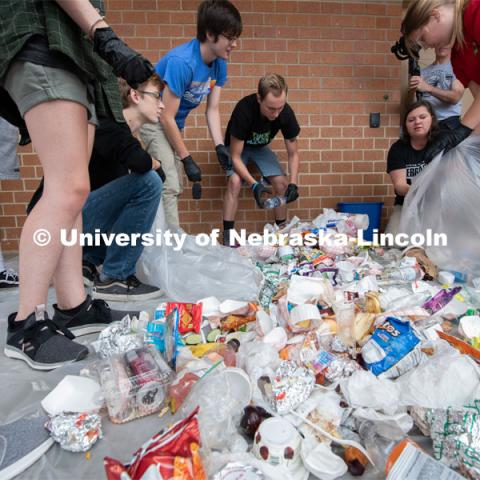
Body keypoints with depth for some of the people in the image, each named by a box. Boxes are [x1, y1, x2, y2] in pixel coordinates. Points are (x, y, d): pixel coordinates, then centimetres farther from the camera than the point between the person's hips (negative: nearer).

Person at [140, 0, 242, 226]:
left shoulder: (219, 63, -7)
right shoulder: (182, 61, -29)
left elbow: (212, 109, -2)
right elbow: (167, 117, -26)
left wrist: (219, 146, -16)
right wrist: (187, 159, -22)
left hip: (175, 123, 8)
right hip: (154, 120, -8)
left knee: (174, 187, 10)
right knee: (168, 186, -17)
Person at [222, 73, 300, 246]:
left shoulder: (286, 113, -26)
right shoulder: (244, 110, -37)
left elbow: (293, 154, -15)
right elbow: (235, 156, -32)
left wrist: (293, 183, -30)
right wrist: (254, 185, -43)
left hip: (260, 147, 4)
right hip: (237, 147, -3)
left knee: (281, 183, -13)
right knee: (235, 181, -29)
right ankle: (228, 236, -22)